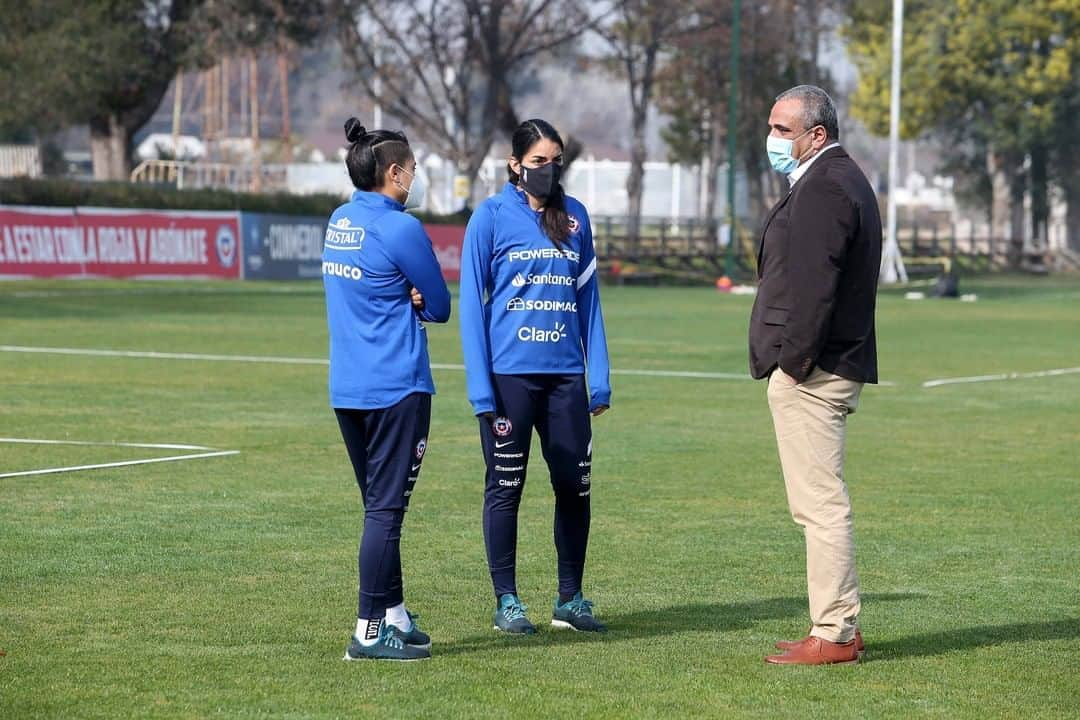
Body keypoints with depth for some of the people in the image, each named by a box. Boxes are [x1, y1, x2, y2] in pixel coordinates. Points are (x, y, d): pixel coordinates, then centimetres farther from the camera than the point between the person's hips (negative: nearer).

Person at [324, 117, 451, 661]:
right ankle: (369, 632, -6)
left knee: (380, 507, 16)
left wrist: (406, 298, -1)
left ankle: (394, 615, 23)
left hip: (346, 390, 8)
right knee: (386, 509, -5)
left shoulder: (339, 223, 11)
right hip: (396, 388, -8)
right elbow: (440, 307, -6)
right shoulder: (399, 229, -13)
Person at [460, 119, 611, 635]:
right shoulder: (491, 217, -2)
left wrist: (599, 378, 5)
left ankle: (571, 599, 17)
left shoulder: (574, 217, 9)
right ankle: (506, 601, 11)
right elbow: (472, 302, -4)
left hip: (565, 374, 4)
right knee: (506, 486, 3)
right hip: (508, 374, -4)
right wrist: (480, 387, -10)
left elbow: (587, 297, 11)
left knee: (575, 484, 5)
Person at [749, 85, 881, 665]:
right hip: (826, 368, 11)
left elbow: (813, 284, -22)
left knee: (821, 503, -9)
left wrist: (795, 360, -20)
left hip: (810, 372, -11)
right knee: (822, 503, 14)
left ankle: (834, 635, -8)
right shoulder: (841, 179, 20)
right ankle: (840, 624, 19)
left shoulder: (823, 187, -15)